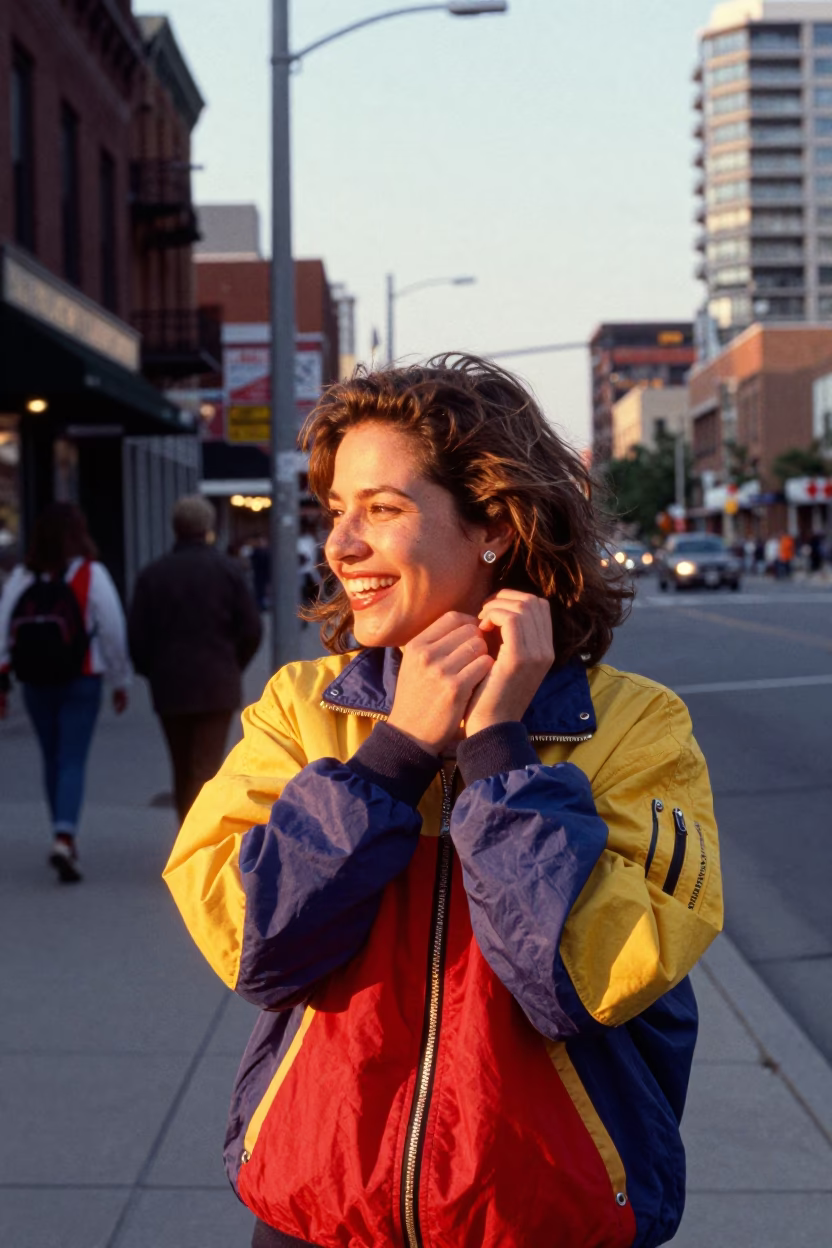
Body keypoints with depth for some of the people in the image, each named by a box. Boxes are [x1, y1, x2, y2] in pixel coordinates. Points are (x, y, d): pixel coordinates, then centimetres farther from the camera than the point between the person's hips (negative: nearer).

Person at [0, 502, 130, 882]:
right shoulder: (91, 575, -8)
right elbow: (113, 632, -7)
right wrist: (121, 681, 3)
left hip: (35, 684, 3)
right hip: (81, 682, -3)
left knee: (52, 760, 16)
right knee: (73, 761, -3)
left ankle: (65, 837, 26)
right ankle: (64, 837, -20)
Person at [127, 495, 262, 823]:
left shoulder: (152, 574, 1)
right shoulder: (228, 569, -2)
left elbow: (137, 636, -3)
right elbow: (251, 629, -4)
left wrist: (153, 672, 12)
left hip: (170, 687, 2)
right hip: (217, 686, -2)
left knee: (182, 772, 15)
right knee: (206, 771, -3)